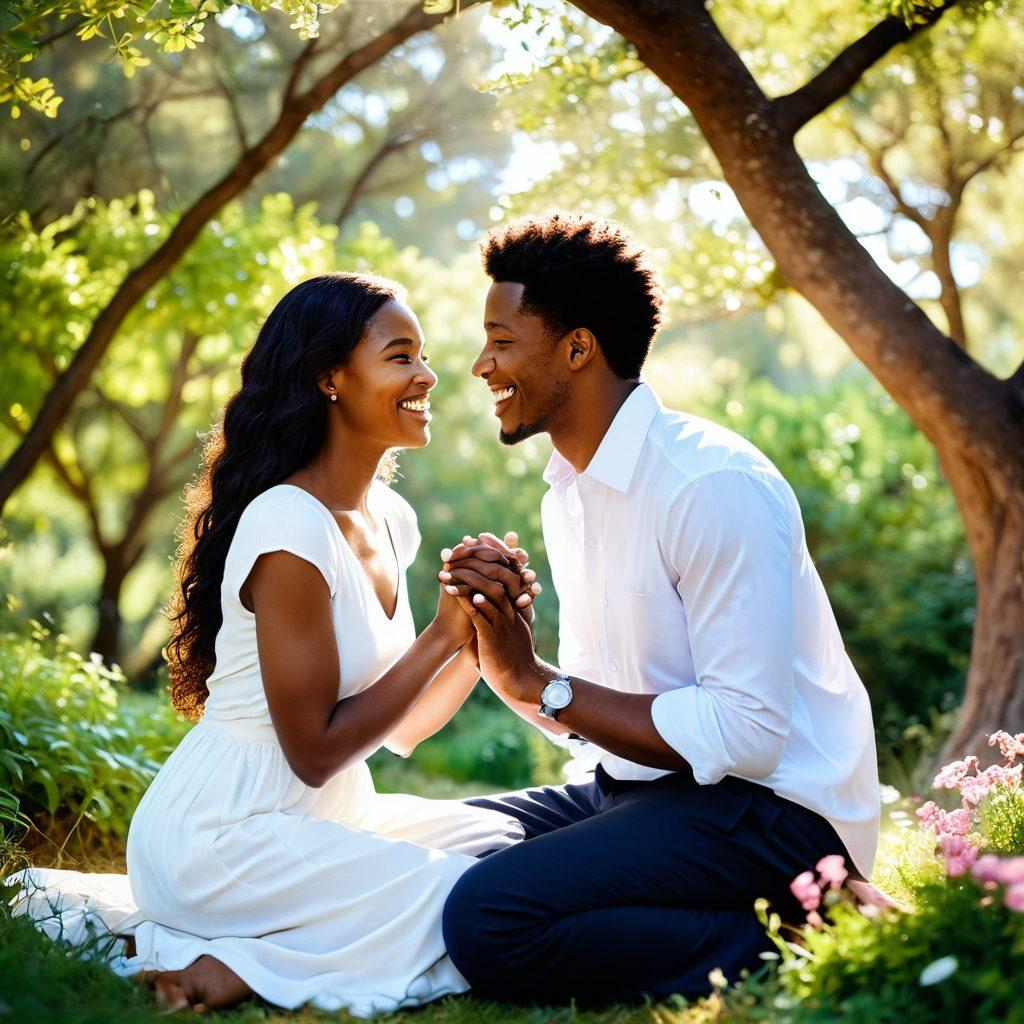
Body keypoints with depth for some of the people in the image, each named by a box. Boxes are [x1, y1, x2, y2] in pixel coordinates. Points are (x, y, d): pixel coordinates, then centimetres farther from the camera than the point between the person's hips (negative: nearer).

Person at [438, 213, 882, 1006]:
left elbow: (747, 731, -22)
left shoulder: (714, 486, -18)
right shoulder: (567, 495, 11)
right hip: (633, 790, 9)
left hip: (772, 811, -9)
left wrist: (541, 684, -17)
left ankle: (773, 948, -11)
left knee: (486, 919, -26)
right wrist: (513, 674, -7)